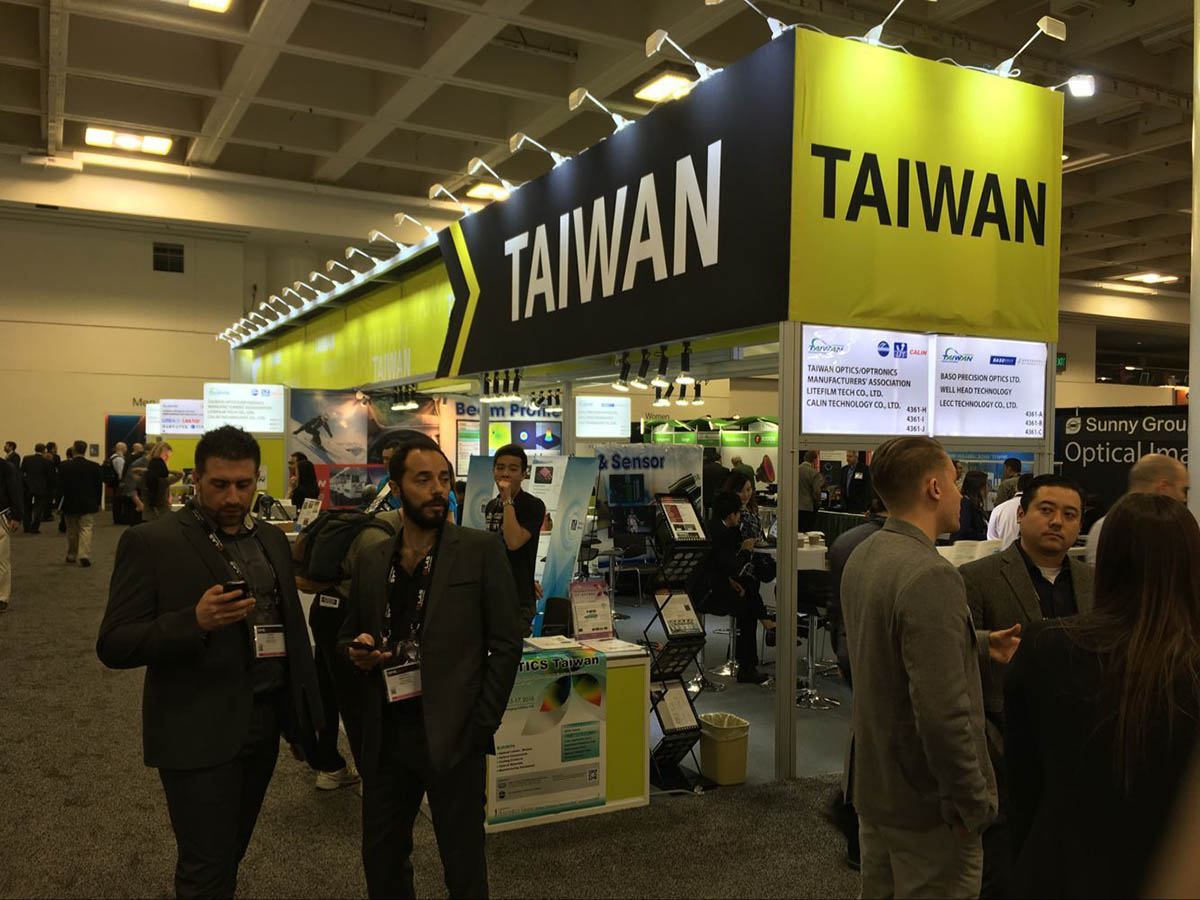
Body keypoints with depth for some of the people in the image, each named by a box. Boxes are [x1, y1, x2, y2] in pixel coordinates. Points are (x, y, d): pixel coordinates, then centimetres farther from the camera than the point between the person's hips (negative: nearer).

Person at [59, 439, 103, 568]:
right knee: (86, 528, -1)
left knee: (72, 530, 14)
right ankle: (84, 556, -14)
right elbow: (99, 486, 0)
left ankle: (71, 556, 25)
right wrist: (98, 503, 11)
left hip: (70, 504, 1)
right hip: (88, 504, -1)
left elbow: (60, 486, -2)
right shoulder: (94, 466, -5)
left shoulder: (64, 466, -5)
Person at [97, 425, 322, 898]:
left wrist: (305, 714, 14)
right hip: (200, 733, -5)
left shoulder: (272, 539, 9)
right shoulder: (151, 543, -9)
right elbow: (114, 646, -12)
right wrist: (195, 621, -27)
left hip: (265, 724, 6)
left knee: (229, 855, 18)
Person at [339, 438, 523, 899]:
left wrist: (481, 728, -9)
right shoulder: (370, 561, 8)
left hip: (451, 736, -4)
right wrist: (357, 651, -5)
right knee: (381, 860, 16)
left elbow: (506, 644, -5)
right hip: (385, 736, 4)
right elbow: (347, 636, 19)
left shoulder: (481, 550, -4)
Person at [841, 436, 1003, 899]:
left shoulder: (862, 557, 2)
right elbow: (943, 712, -29)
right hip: (927, 805, -8)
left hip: (873, 791, 8)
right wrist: (975, 804, -18)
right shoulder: (931, 576, -26)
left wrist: (976, 643, 19)